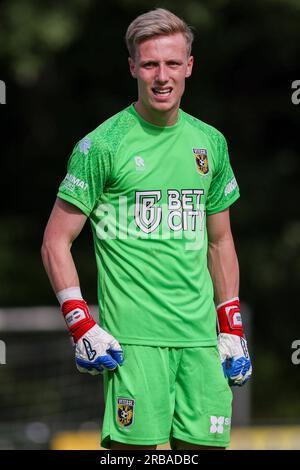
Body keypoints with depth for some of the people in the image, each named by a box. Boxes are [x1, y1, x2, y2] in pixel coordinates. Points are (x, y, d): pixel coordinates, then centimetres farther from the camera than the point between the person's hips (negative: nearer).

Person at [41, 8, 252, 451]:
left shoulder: (210, 142, 13)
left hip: (200, 337, 5)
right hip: (132, 338, -5)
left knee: (204, 445, 3)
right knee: (134, 446, -9)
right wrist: (81, 326, -10)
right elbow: (56, 241, -2)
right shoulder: (103, 144, -3)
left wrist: (232, 328, 16)